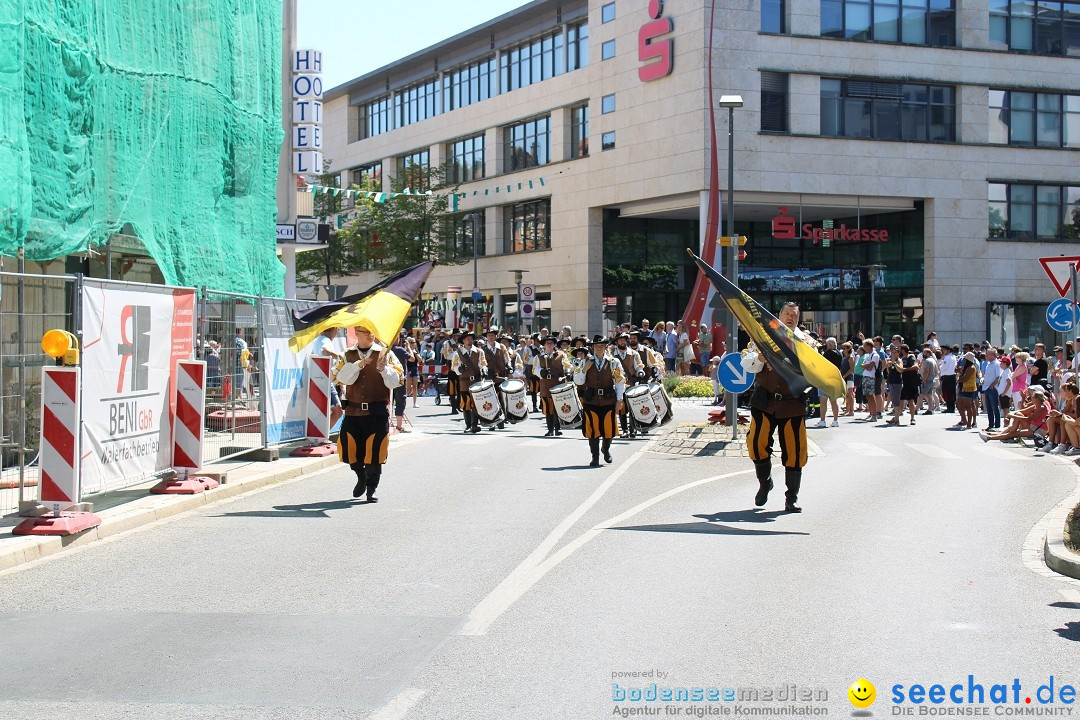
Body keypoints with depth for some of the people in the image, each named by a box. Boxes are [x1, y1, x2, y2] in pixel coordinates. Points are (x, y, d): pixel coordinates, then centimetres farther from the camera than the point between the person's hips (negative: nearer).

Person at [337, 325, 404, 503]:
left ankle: (371, 489, 12)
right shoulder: (348, 355, 9)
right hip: (353, 411, 2)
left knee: (374, 452, -3)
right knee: (349, 450, 5)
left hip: (377, 412, -2)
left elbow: (395, 382, -3)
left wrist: (384, 369, -20)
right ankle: (361, 478, 32)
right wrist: (358, 365, -20)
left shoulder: (385, 354, 3)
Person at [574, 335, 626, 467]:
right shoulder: (586, 362, 4)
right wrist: (584, 369, -15)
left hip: (608, 401, 0)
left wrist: (619, 400, 0)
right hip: (591, 401, 0)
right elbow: (578, 381, 1)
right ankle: (595, 457, 10)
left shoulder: (613, 362, 2)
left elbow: (620, 382, 4)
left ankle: (606, 449, 35)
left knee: (608, 429, 5)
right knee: (593, 430, -1)